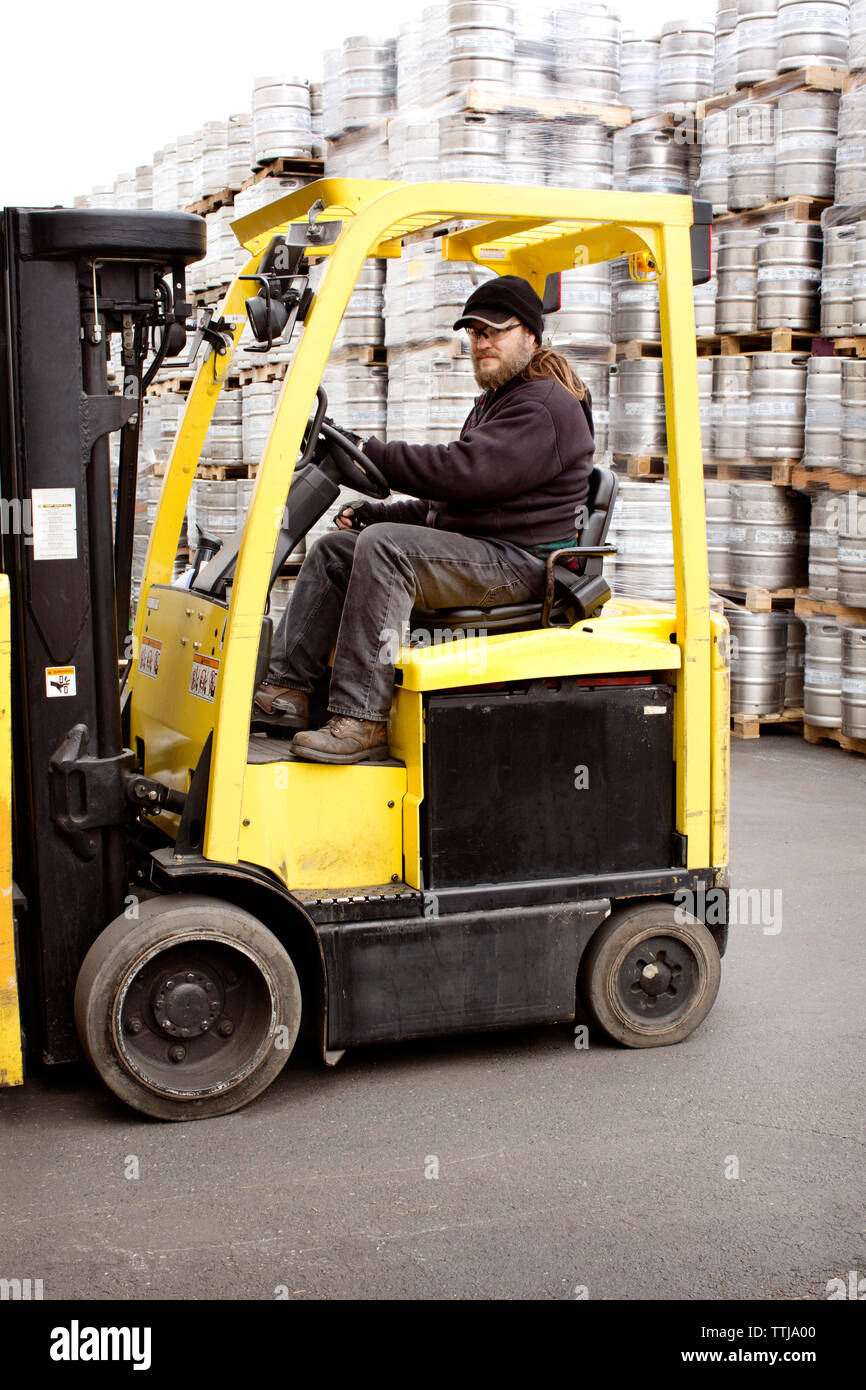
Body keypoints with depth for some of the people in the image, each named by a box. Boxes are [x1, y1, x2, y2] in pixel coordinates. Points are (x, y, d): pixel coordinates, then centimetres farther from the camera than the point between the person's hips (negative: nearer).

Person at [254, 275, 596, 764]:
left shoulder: (546, 407, -10)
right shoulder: (495, 403, 25)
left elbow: (463, 471, -23)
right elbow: (443, 504, 27)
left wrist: (372, 453, -15)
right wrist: (373, 513, 14)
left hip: (517, 562, -11)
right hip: (469, 549, 11)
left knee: (384, 546, -31)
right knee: (334, 549, 6)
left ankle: (362, 722, -34)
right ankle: (289, 690, -4)